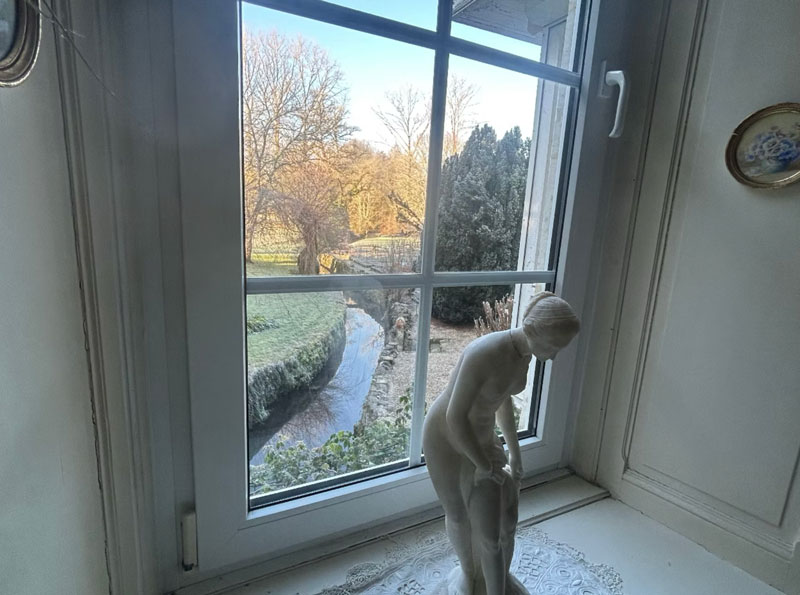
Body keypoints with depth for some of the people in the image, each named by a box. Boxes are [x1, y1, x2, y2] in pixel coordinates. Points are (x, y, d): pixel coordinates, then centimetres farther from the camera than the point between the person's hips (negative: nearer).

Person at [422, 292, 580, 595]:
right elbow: (455, 416, -29)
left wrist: (514, 452, 11)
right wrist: (484, 466, -15)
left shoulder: (524, 352, -8)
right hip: (447, 439, -6)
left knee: (503, 520, 12)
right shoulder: (485, 353, -35)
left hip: (482, 437, 6)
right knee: (460, 515, 18)